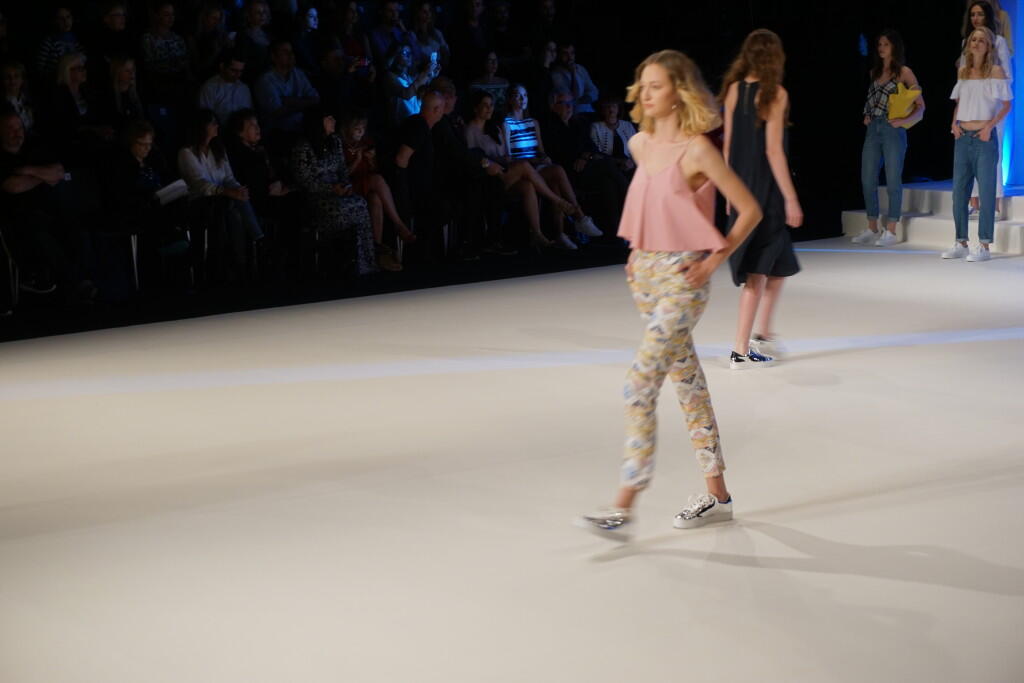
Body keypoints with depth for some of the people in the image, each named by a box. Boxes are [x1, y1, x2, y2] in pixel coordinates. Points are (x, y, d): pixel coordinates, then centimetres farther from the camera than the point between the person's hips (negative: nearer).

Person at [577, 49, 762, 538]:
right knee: (687, 381, 13)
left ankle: (624, 507, -10)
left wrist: (714, 260, -13)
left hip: (682, 278, -8)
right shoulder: (641, 144, 8)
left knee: (641, 381, -14)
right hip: (645, 274, 8)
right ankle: (717, 495, 23)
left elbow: (750, 209, -10)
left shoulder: (696, 150, -13)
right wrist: (637, 250, 15)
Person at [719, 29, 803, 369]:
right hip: (766, 188, -6)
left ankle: (764, 335, 26)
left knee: (777, 263, 21)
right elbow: (773, 150, -15)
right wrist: (791, 198, -11)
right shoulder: (774, 93, -12)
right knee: (758, 270, 0)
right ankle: (741, 350, 0)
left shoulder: (733, 90, 4)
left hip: (740, 187, 6)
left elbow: (728, 145, 7)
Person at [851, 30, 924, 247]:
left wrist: (904, 120, -16)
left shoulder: (903, 72, 0)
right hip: (872, 129, 6)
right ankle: (872, 229, 13)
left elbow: (920, 105, -2)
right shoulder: (874, 72, 16)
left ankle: (891, 231, 2)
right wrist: (867, 115, 9)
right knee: (867, 180, 4)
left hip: (893, 130, -6)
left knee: (893, 180, -3)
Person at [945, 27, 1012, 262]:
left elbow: (1006, 104, -3)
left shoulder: (996, 71, -3)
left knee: (986, 192, -5)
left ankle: (984, 246, -3)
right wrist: (954, 123, 3)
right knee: (959, 191, 7)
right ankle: (961, 243, 15)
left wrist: (989, 126, -14)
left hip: (984, 137, -5)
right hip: (963, 137, 6)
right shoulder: (963, 72, 12)